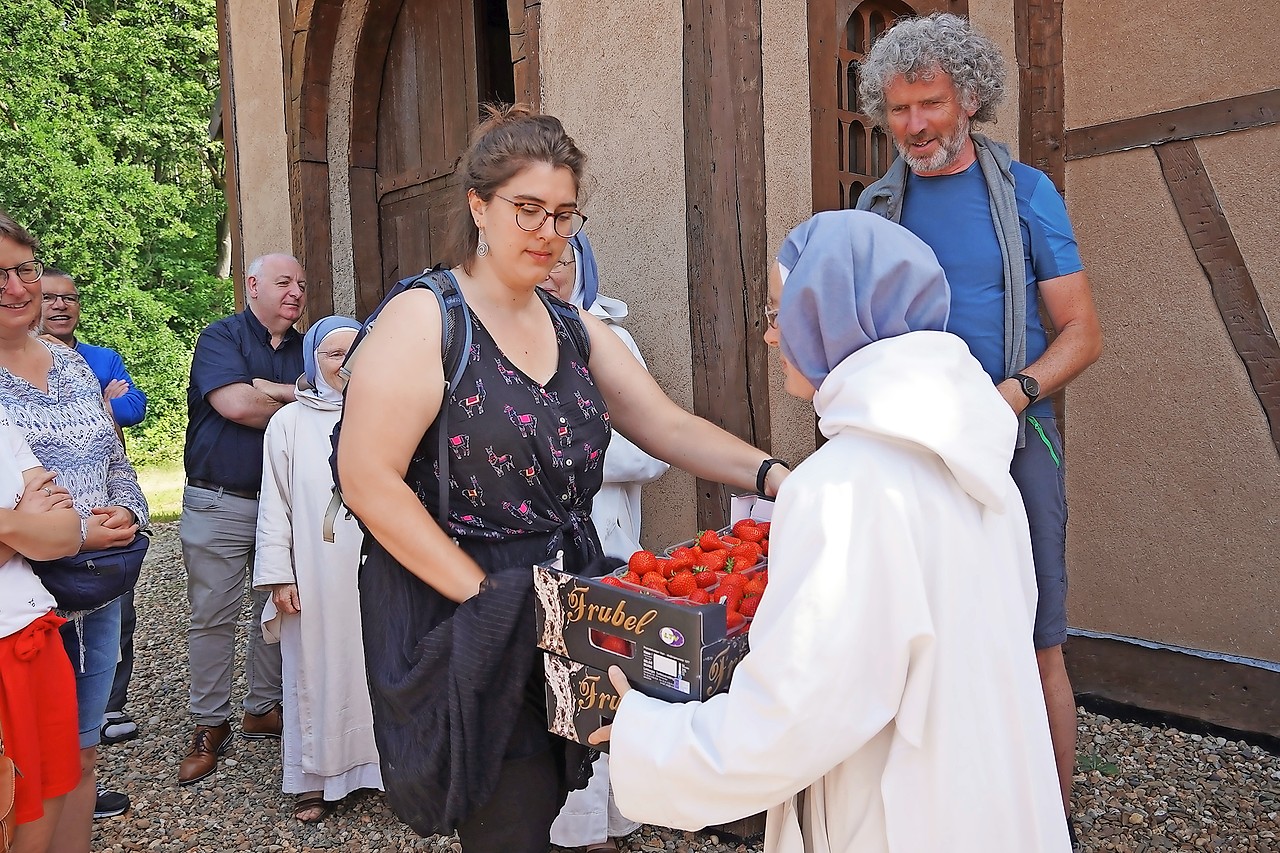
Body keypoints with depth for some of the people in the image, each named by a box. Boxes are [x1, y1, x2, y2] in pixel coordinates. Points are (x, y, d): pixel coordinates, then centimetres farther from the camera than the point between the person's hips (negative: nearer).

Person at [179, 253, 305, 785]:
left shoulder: (303, 349, 12)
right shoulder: (221, 337, -3)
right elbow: (234, 405, -19)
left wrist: (272, 393, -13)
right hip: (220, 503, -4)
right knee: (212, 617, 4)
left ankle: (264, 709, 26)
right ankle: (211, 726, 18)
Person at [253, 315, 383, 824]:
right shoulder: (290, 423, 4)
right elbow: (275, 505, 3)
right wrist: (278, 575, -1)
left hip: (378, 572, 1)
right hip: (316, 578, -1)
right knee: (318, 669, 6)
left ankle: (383, 763, 23)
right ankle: (317, 778, 21)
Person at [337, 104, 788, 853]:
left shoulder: (578, 332, 10)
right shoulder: (425, 320, -9)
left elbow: (671, 427, 5)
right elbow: (369, 480, -16)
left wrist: (771, 474, -11)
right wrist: (482, 591, -18)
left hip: (565, 613, 6)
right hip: (459, 617, -5)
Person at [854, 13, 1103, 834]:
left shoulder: (1026, 192, 3)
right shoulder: (878, 204, 9)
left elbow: (1083, 332, 0)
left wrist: (1013, 395, -18)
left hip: (1013, 447, -2)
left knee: (1036, 650, 3)